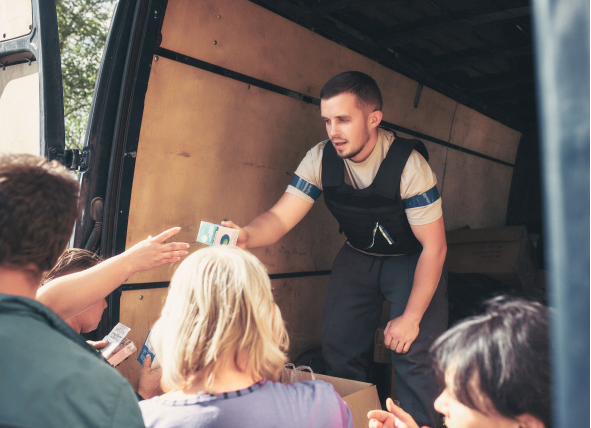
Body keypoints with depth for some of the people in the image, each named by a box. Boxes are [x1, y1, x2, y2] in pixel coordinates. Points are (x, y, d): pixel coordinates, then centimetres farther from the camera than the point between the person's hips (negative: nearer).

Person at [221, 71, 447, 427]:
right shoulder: (321, 159, -17)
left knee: (414, 354, -15)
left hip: (411, 259, -4)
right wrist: (245, 236, -44)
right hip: (358, 256, 4)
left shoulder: (409, 164, -28)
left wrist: (410, 318, -20)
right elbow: (281, 217, -20)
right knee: (339, 348, 4)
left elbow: (434, 247, -22)